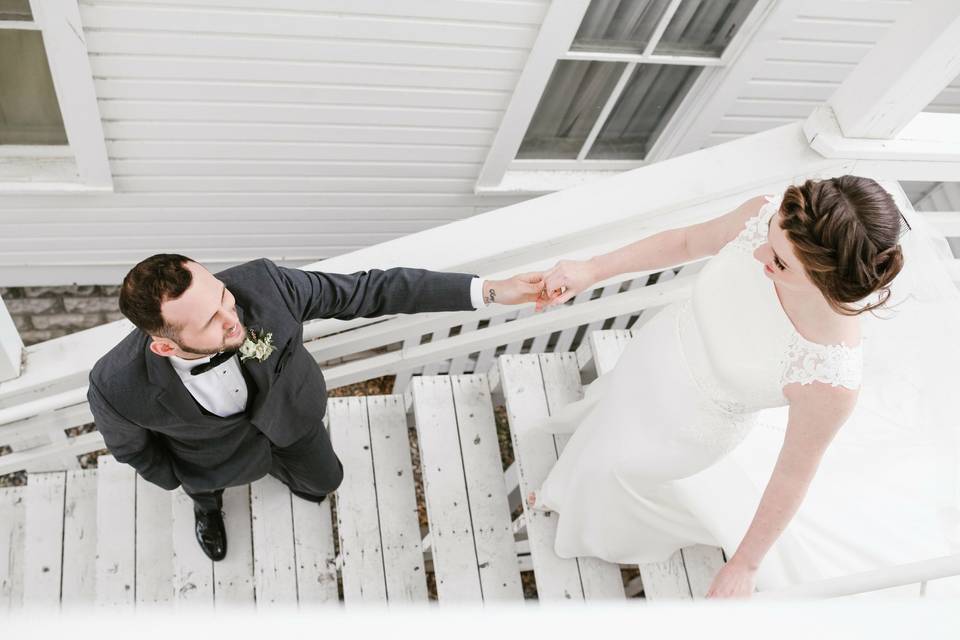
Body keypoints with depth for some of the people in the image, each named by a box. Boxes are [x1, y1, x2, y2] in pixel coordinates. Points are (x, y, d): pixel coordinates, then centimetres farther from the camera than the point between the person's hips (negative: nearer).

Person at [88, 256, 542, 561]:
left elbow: (367, 290, -34)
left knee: (324, 481, 27)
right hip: (216, 450, -1)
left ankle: (280, 467, 62)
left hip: (288, 407, 1)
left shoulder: (261, 283, -42)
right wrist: (179, 480, 2)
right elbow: (129, 446, -16)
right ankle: (207, 503, 70)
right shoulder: (117, 388, -41)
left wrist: (487, 291, -36)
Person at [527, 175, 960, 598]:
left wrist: (744, 567, -10)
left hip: (680, 432, -4)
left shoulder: (831, 379, -42)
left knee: (612, 462, 27)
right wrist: (591, 271, -9)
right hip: (658, 346, 4)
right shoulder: (765, 214, -32)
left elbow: (792, 475, -24)